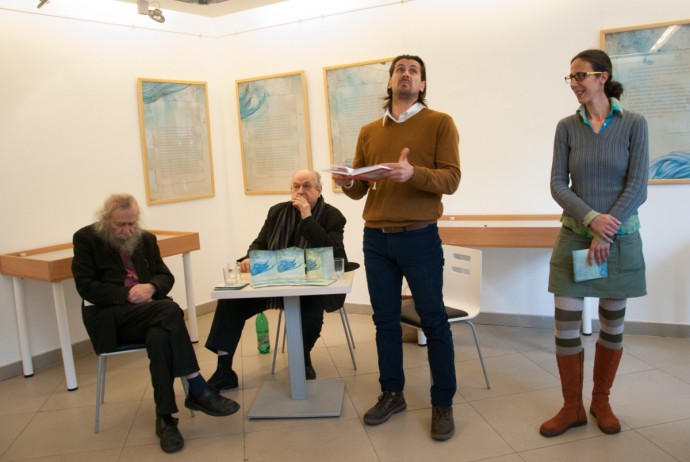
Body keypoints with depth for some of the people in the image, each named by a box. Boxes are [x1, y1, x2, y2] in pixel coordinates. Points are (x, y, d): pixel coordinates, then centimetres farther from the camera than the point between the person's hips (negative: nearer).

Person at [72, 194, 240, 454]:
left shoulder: (146, 239, 15)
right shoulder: (86, 238, 2)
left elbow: (166, 276, 11)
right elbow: (86, 286, -6)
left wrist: (150, 287, -13)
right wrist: (128, 295, -17)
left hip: (147, 311, 4)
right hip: (109, 317, -4)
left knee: (159, 337, -34)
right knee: (170, 310, -32)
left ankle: (165, 418, -24)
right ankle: (198, 390, -25)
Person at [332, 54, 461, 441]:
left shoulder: (439, 123, 0)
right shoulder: (369, 131, 13)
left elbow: (451, 179, -11)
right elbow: (359, 189, 13)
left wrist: (414, 173, -29)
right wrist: (346, 182, -10)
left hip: (420, 239, -4)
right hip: (375, 239, 5)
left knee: (434, 321, 5)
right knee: (385, 319, 12)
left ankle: (443, 403, 19)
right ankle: (392, 394, 28)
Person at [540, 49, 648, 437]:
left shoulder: (633, 124, -3)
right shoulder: (567, 127, 2)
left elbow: (637, 187, -8)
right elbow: (558, 184, -3)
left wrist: (605, 232, -15)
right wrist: (591, 218, -18)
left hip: (620, 239, -1)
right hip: (575, 236, 1)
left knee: (612, 324, 10)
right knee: (566, 325, -1)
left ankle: (601, 401, 29)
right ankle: (573, 408, 16)